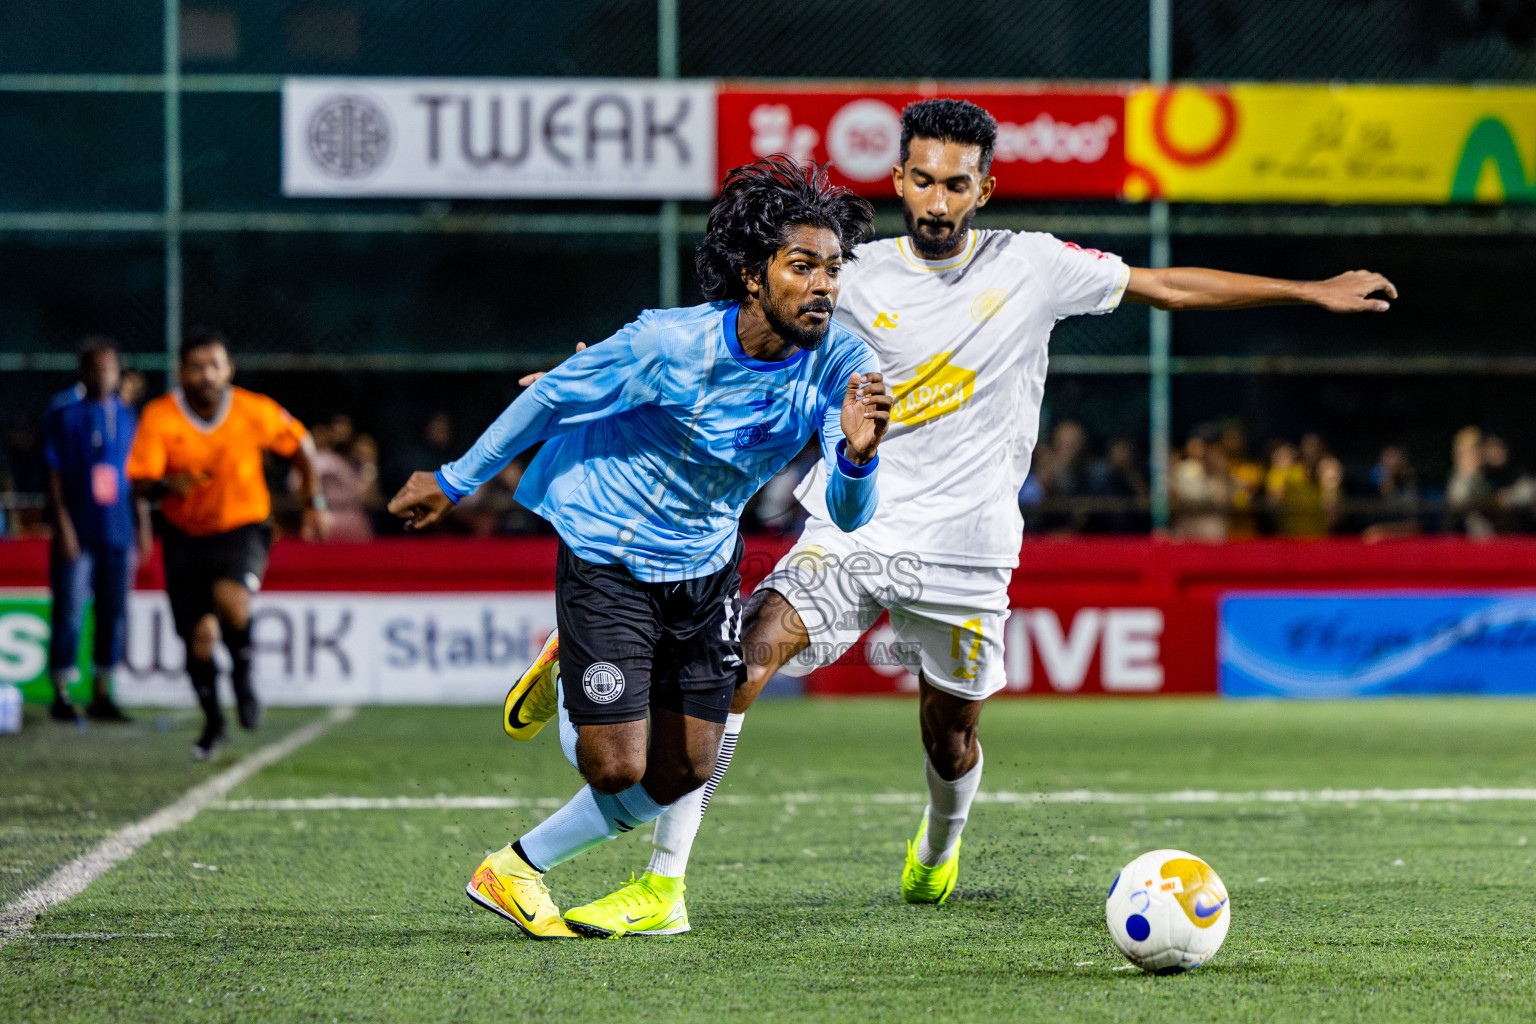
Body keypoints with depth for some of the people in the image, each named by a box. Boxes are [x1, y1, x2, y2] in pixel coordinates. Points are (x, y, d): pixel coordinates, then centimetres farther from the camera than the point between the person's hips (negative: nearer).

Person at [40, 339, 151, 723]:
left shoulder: (127, 417, 10)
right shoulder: (63, 412, -3)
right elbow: (54, 472, -5)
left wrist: (143, 528, 12)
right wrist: (62, 525, -12)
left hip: (118, 532, 4)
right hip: (77, 533, -4)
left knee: (113, 612, 5)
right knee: (69, 612, -3)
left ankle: (101, 694, 13)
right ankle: (61, 696, 5)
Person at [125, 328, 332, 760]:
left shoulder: (255, 412, -11)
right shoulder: (160, 417, -14)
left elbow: (300, 445, 7)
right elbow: (140, 482, -18)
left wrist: (314, 503, 11)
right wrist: (166, 486, -40)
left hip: (242, 529, -2)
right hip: (185, 536, 2)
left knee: (230, 599, -31)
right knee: (199, 634, -1)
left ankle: (243, 672, 0)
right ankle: (213, 723, 24)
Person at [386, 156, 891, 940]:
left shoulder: (842, 365, -15)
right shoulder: (671, 345, -27)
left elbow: (846, 515, -18)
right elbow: (552, 398, -11)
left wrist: (857, 456, -41)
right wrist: (455, 482, -1)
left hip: (706, 565, 5)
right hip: (606, 559, -5)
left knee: (684, 773, 6)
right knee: (618, 770, -13)